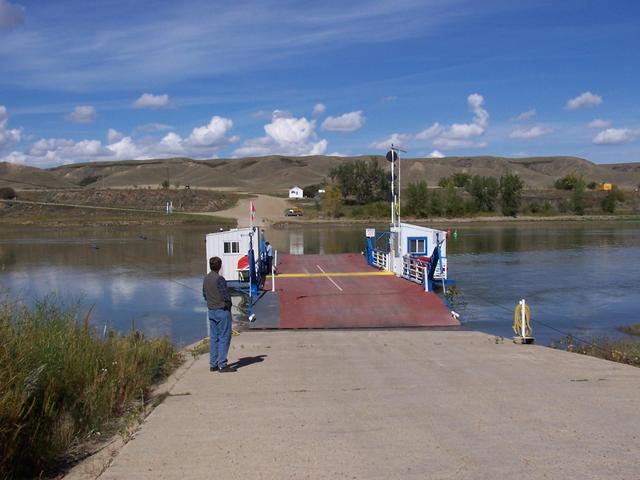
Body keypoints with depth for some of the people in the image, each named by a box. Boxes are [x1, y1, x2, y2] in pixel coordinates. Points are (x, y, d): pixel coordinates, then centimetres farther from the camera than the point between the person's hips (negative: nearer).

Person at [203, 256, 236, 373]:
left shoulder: (206, 278, 6)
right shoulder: (219, 279, -17)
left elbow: (204, 295, 15)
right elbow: (227, 296, -16)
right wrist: (228, 303, 3)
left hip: (211, 311, 8)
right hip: (222, 310, -8)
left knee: (214, 337, 11)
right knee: (224, 337, -3)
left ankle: (213, 364, 14)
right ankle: (222, 365, -3)